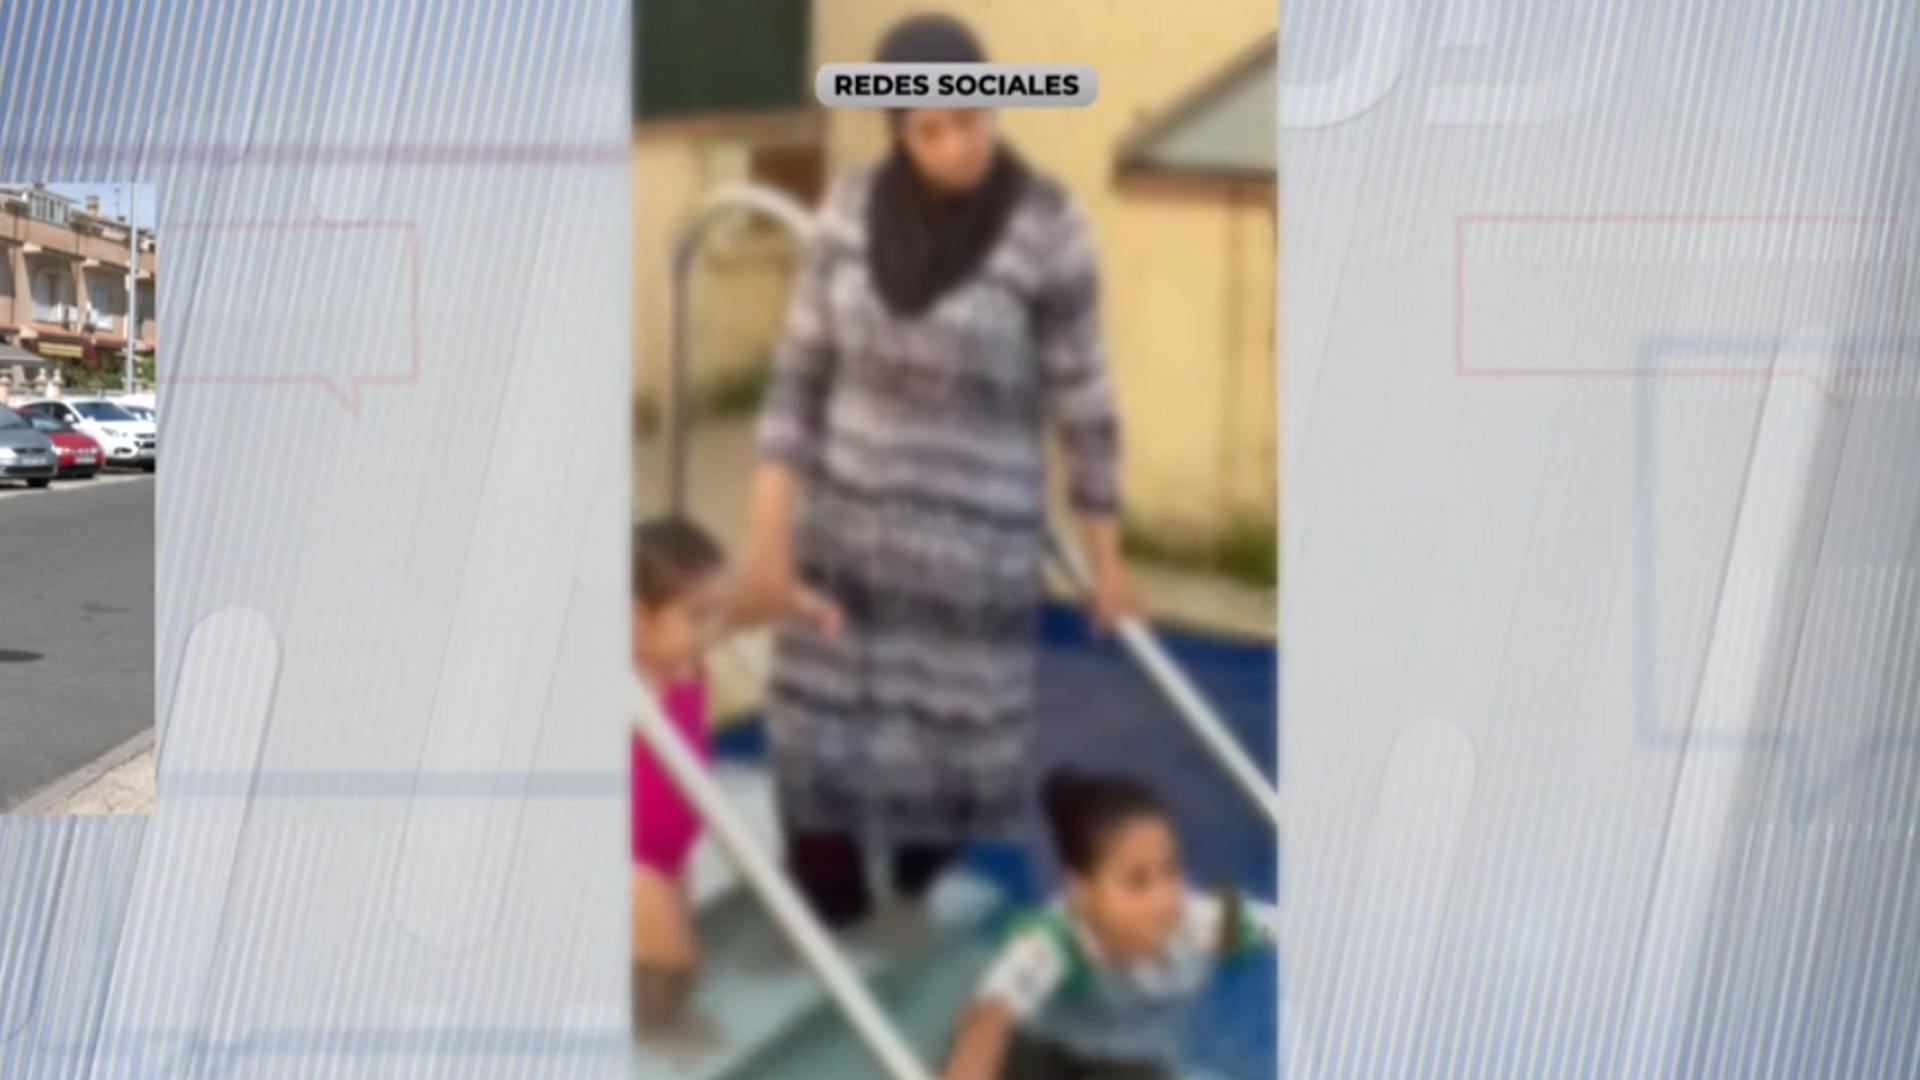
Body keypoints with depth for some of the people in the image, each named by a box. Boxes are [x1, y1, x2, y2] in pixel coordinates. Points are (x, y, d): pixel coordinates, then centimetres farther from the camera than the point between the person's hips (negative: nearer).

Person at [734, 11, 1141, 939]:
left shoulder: (1046, 232, -13)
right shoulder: (851, 209, -3)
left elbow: (1081, 402, -5)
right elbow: (800, 372, 1)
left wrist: (1106, 559, 1)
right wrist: (768, 525, -5)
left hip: (977, 546, -3)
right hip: (846, 530, 3)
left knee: (956, 748, 7)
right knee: (814, 737, 8)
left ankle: (924, 921, 34)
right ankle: (829, 931, 29)